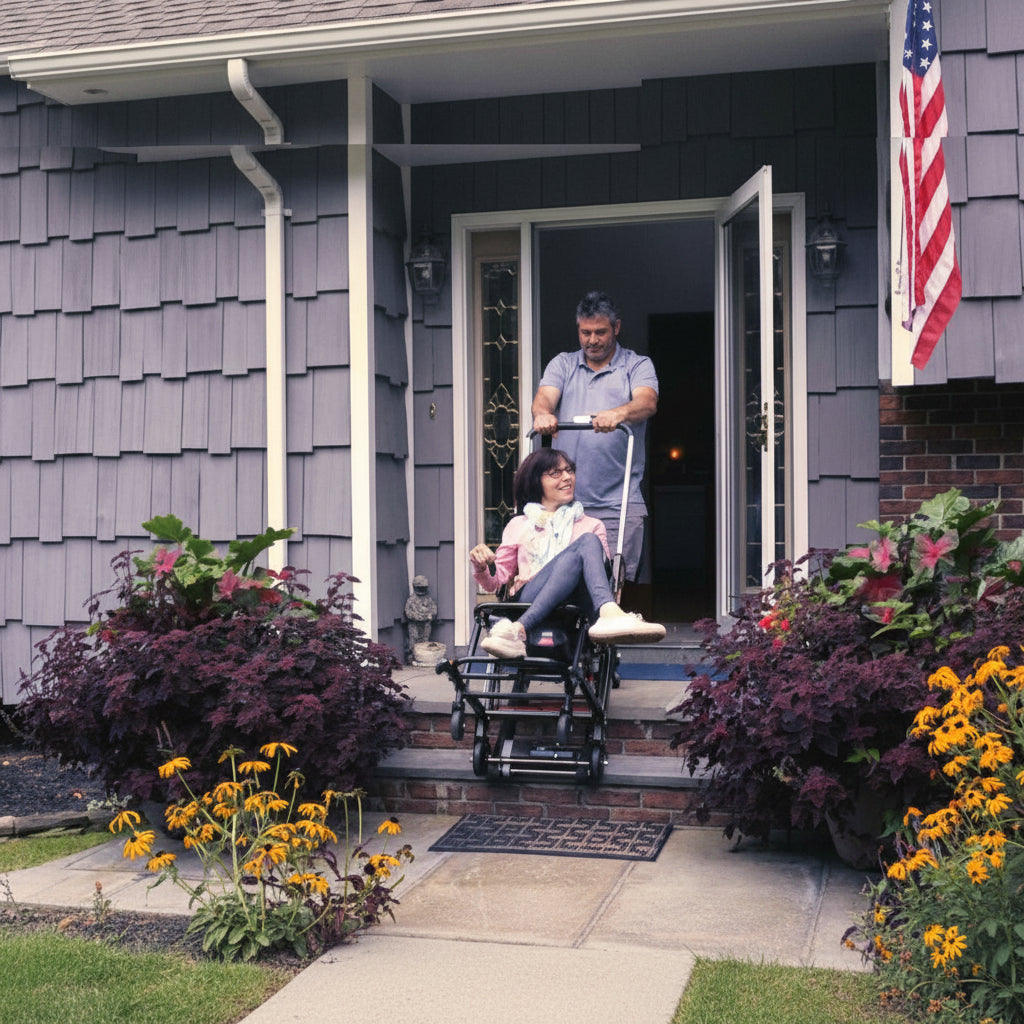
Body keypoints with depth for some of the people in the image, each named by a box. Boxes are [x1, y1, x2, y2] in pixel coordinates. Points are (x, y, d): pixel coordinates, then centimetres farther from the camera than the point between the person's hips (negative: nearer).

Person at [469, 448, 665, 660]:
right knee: (580, 547, -26)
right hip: (528, 601, -1)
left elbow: (605, 568, 17)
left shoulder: (592, 526, 31)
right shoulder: (518, 526, 28)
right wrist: (482, 566, -1)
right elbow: (495, 581, 22)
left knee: (590, 540, -26)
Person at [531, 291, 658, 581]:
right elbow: (544, 397, -2)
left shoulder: (637, 366, 9)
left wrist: (618, 413, -34)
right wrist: (543, 413, -27)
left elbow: (647, 403, -11)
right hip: (565, 501, 2)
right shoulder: (562, 364, 17)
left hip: (618, 504, -2)